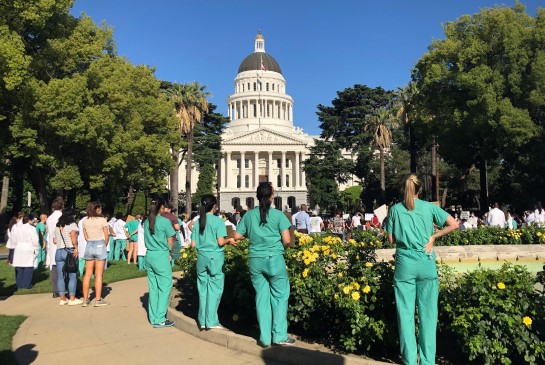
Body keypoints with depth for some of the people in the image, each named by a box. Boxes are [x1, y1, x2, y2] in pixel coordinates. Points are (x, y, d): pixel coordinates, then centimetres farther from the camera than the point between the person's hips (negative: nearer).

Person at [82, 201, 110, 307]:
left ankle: (85, 299, 15)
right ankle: (98, 300, 4)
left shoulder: (85, 221, 5)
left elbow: (86, 237, 9)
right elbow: (106, 237, -6)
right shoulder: (102, 220, -8)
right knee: (98, 274, 0)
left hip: (89, 246, 4)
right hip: (100, 245, -4)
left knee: (87, 274, 9)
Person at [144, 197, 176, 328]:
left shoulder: (147, 222, 9)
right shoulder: (165, 221, -10)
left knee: (153, 288, 12)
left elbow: (146, 241, 16)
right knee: (165, 287, 2)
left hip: (149, 256, 7)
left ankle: (153, 318, 18)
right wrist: (168, 253, 12)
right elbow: (170, 241, -5)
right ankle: (159, 319, 2)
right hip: (161, 256, -7)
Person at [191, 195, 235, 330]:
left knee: (203, 289, 11)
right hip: (215, 257, -5)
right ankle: (211, 321, 6)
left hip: (201, 258, 5)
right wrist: (229, 240, 4)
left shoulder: (198, 222, 7)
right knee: (214, 289, 3)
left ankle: (203, 321, 17)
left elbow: (193, 244, 7)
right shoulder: (218, 220, -8)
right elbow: (220, 242, -15)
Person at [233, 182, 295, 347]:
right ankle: (280, 336, 9)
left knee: (261, 298, 11)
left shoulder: (248, 215, 4)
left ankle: (265, 337, 17)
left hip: (255, 261, 4)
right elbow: (286, 240, -8)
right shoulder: (278, 215, -5)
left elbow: (237, 236, 8)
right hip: (274, 259, -3)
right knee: (280, 296, 8)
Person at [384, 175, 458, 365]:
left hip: (404, 263, 0)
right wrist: (433, 237, 3)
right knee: (427, 313, 7)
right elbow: (454, 224, -2)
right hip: (426, 263, 0)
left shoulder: (395, 209, 3)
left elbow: (391, 239, 6)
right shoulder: (429, 207, 2)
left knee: (405, 313, 5)